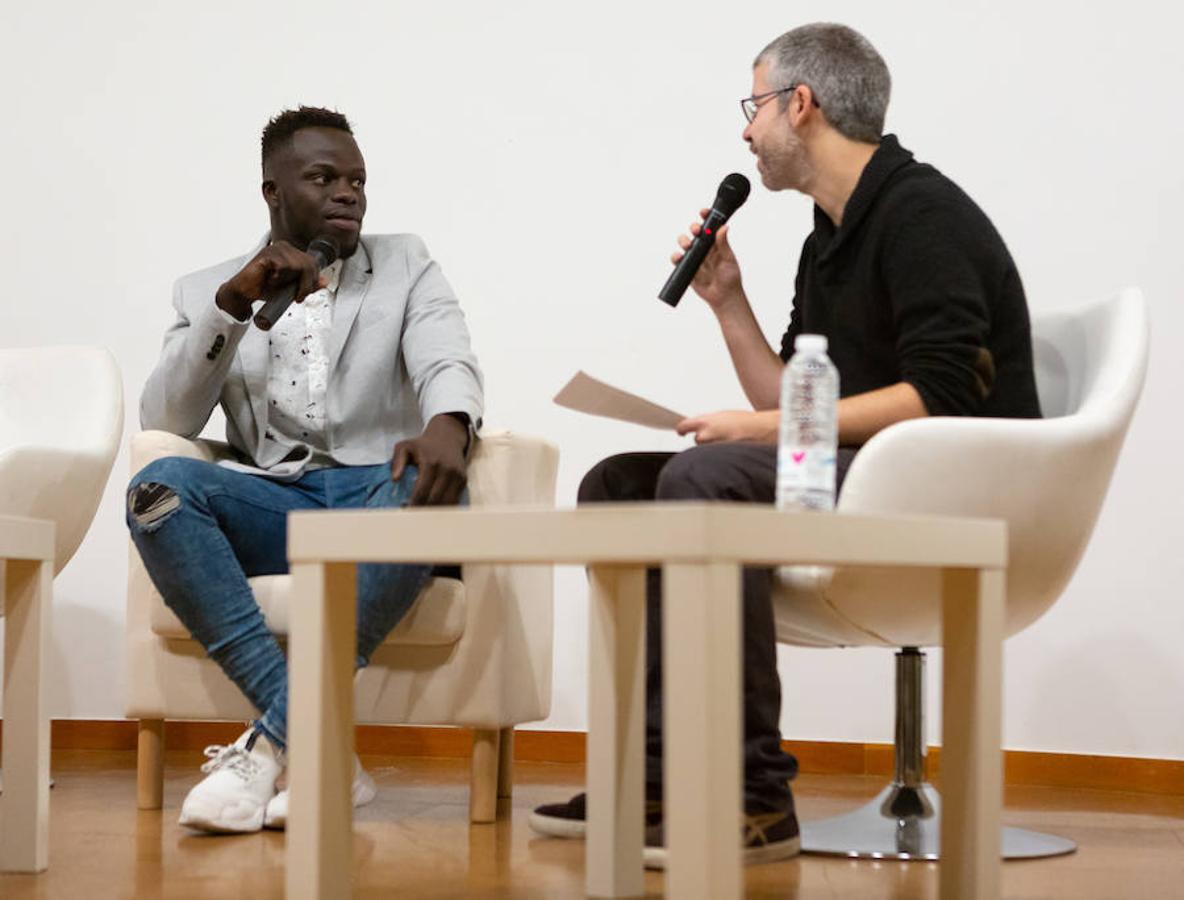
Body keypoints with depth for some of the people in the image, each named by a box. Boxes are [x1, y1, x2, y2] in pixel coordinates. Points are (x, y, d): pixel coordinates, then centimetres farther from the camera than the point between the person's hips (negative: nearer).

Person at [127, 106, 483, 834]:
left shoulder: (406, 266, 15)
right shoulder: (207, 291, 15)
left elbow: (449, 366, -5)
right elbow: (164, 423, 1)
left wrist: (446, 427, -30)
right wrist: (233, 303, -12)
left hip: (377, 497, -1)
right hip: (268, 506, 1)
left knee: (434, 490, -36)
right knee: (160, 487, -30)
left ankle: (272, 744, -34)